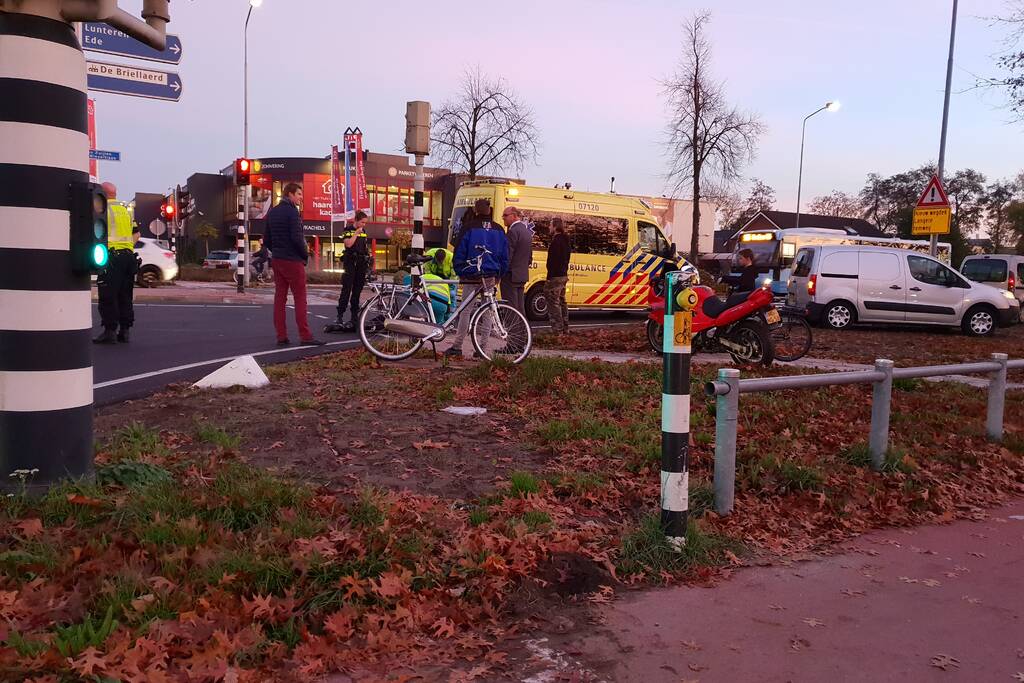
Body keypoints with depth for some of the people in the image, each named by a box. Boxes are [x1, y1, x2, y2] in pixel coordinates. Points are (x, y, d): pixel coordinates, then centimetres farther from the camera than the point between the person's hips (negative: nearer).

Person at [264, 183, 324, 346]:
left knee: (279, 298, 6)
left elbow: (266, 240, 15)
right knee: (300, 299, -5)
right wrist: (306, 255, -6)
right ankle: (305, 336, -6)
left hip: (277, 261, 8)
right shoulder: (292, 211, -12)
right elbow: (297, 238, -19)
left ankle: (281, 336, 6)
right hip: (293, 261, -8)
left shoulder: (272, 212, 13)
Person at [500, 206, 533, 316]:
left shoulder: (513, 231, -15)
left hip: (511, 275, -9)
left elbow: (508, 255, -19)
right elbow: (530, 257, 20)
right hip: (523, 275, 9)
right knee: (520, 308, 14)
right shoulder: (527, 231, 15)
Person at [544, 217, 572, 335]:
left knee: (553, 303, -7)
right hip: (563, 275, 10)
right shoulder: (565, 240, 14)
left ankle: (557, 330, -7)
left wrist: (549, 277, -22)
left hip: (555, 276, -10)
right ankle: (565, 329, 23)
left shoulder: (556, 241, -17)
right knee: (561, 302, 17)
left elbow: (553, 261, -22)